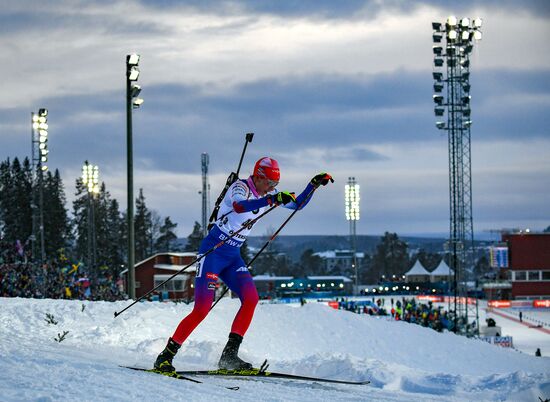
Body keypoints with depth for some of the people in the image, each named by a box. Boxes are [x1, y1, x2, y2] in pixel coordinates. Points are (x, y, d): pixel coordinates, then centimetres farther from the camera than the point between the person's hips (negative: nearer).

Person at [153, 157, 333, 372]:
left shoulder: (267, 193, 7)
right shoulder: (240, 187, -17)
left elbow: (298, 204, 18)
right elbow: (239, 206, -41)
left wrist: (314, 184, 4)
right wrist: (272, 199, -51)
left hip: (232, 257, 8)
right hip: (212, 252, -8)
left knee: (251, 298, -13)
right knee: (202, 308, -15)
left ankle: (229, 355, -8)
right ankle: (166, 356, -7)